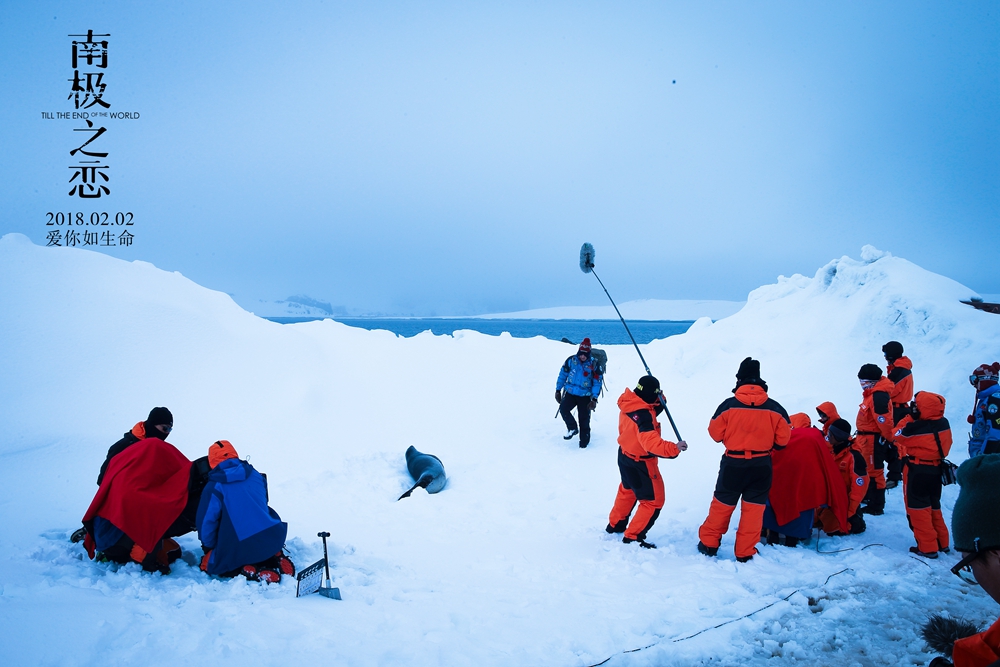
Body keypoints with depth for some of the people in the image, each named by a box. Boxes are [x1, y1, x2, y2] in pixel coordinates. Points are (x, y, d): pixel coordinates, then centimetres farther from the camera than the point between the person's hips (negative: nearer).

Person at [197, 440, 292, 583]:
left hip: (238, 548, -5)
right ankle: (276, 559, 7)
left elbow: (207, 521, -4)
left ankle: (252, 572, -7)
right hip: (271, 540, 5)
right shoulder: (256, 476, 8)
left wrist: (209, 547, 13)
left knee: (208, 563, 18)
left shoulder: (214, 487, -7)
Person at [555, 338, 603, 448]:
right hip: (570, 393, 2)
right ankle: (572, 428, 4)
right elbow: (563, 374, 8)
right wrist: (558, 390, 9)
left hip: (585, 396, -2)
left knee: (584, 419, 0)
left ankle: (584, 440, 18)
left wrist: (594, 399, -8)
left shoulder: (594, 364, -8)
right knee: (563, 409, -20)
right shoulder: (571, 360, -4)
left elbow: (597, 382, -3)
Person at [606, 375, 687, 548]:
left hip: (625, 455, 9)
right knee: (653, 501, 7)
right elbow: (651, 442, -43)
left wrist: (659, 402, -10)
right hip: (641, 464, -9)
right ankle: (632, 537, 13)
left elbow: (653, 409, 8)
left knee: (627, 490, 33)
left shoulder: (628, 403, -8)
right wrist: (673, 448, -44)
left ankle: (615, 524, 49)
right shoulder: (644, 415, -34)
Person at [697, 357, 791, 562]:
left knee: (722, 504, 15)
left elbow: (715, 433, -4)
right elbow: (783, 438, -1)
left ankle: (708, 544, 24)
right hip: (761, 465, 1)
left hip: (733, 464, -1)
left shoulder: (729, 405, -12)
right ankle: (744, 553, 16)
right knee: (753, 508, 11)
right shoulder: (774, 407, -7)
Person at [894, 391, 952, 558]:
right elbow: (945, 445, 8)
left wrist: (909, 418, -4)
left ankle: (927, 547, 5)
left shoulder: (916, 428, -26)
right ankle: (942, 542, 29)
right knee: (934, 505, 21)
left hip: (917, 471, -7)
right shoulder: (944, 424, -5)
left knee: (918, 508, 4)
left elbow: (898, 435, -8)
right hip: (936, 469, 7)